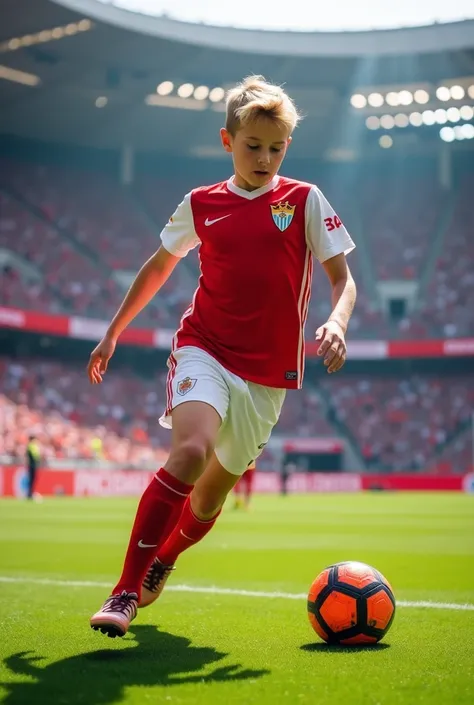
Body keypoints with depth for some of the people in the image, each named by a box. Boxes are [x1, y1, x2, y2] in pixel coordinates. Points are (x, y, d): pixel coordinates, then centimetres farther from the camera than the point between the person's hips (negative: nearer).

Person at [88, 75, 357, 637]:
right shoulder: (200, 204, 5)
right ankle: (124, 593, -22)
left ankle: (160, 565, 41)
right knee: (190, 450, -30)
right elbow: (159, 266, 20)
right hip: (203, 349, -1)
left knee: (211, 496, 9)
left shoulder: (305, 200, 1)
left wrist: (336, 323, -21)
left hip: (268, 374, 1)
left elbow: (343, 279, 1)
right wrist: (113, 332, 22)